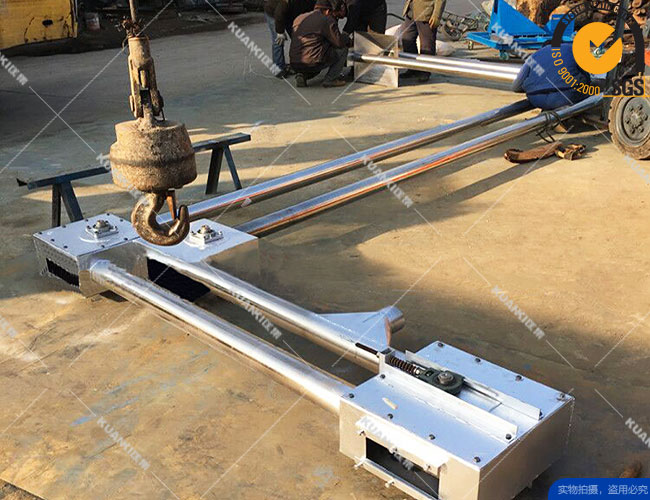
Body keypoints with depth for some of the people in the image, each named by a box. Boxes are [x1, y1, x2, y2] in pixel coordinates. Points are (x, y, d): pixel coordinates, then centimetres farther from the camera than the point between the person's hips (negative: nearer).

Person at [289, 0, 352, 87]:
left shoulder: (298, 18, 16)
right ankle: (330, 79, 4)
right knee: (343, 49, 10)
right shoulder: (327, 20, -3)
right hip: (312, 63, -7)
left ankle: (302, 75, 14)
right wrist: (348, 39, 20)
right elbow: (339, 42, -4)